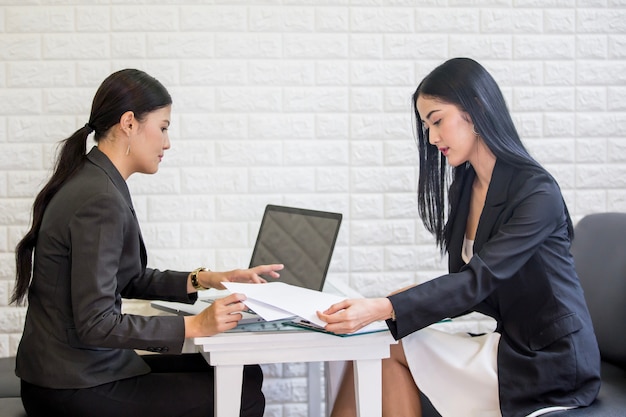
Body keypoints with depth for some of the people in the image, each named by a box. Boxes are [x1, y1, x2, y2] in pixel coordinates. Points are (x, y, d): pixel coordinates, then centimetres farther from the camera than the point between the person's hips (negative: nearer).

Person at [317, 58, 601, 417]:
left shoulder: (537, 193, -17)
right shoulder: (464, 186, 7)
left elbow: (479, 280, -26)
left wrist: (380, 309, -36)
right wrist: (414, 294, -9)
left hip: (548, 364, -7)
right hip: (510, 344, 7)